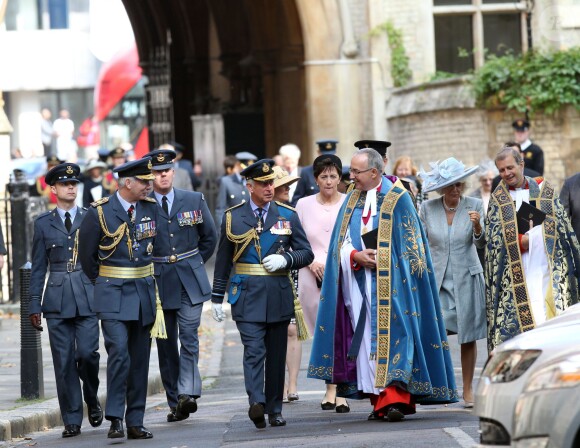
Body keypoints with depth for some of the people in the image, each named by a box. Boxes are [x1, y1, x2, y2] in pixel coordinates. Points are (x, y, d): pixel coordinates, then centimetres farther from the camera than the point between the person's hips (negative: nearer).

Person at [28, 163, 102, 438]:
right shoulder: (43, 224, 8)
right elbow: (38, 268, 9)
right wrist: (35, 305, 4)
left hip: (87, 298, -1)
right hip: (57, 299, 1)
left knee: (87, 353, -12)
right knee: (64, 361, -1)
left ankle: (92, 400, 16)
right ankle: (72, 420, 5)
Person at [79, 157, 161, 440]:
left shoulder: (151, 208, 5)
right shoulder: (99, 213, -9)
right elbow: (86, 256, 2)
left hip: (144, 294, 5)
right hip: (113, 295, -5)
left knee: (140, 360, 7)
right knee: (119, 354, -17)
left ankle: (135, 422, 13)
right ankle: (115, 419, -10)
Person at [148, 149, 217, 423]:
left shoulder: (194, 200, 4)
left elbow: (209, 236, 15)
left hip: (191, 281, 0)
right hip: (158, 284, 0)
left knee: (189, 338, -12)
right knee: (166, 345, 4)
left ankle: (187, 394, -21)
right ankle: (175, 402, 9)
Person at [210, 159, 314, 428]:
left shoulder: (287, 215, 8)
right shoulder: (233, 217, 5)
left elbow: (307, 253, 8)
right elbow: (223, 261, 10)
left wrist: (285, 259, -12)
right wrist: (217, 297, 9)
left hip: (279, 295, 2)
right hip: (247, 295, -2)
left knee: (276, 354, 8)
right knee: (254, 350, -16)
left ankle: (274, 410, 16)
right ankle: (256, 403, -29)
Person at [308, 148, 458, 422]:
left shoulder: (397, 199, -3)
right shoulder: (352, 200, 13)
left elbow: (410, 245, -4)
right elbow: (341, 243, 10)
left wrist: (380, 261, -13)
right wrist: (356, 256, -10)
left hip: (390, 284, -5)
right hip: (360, 286, 5)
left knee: (391, 335, -13)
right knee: (366, 338, 1)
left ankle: (395, 398, -20)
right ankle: (379, 402, 4)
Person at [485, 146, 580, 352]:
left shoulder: (544, 190, 10)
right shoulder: (498, 199, 9)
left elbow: (563, 226, 13)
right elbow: (494, 239, 1)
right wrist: (523, 241, -12)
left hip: (548, 267, 1)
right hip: (516, 272, -1)